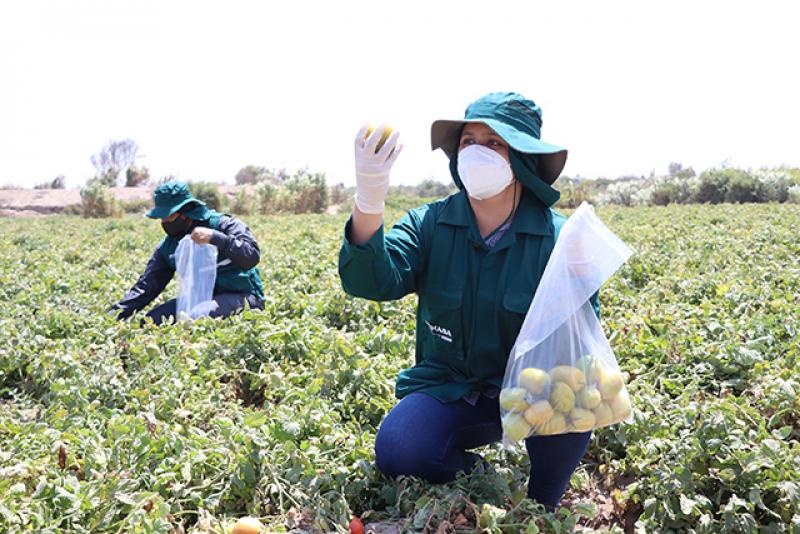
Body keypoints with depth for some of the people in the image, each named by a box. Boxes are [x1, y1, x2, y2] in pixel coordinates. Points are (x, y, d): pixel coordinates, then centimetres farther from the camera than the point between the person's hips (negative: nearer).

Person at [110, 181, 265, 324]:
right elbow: (146, 286, 7)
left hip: (238, 297, -6)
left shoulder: (222, 224, -9)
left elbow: (252, 256, -23)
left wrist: (215, 238, -33)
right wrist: (115, 316, -4)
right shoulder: (167, 247, 9)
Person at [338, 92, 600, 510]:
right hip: (447, 387, 1)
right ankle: (472, 472, 10)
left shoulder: (558, 238, -11)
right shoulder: (428, 224, -8)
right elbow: (373, 283, -25)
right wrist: (368, 202, -42)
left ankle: (543, 505, 0)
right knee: (397, 453, -26)